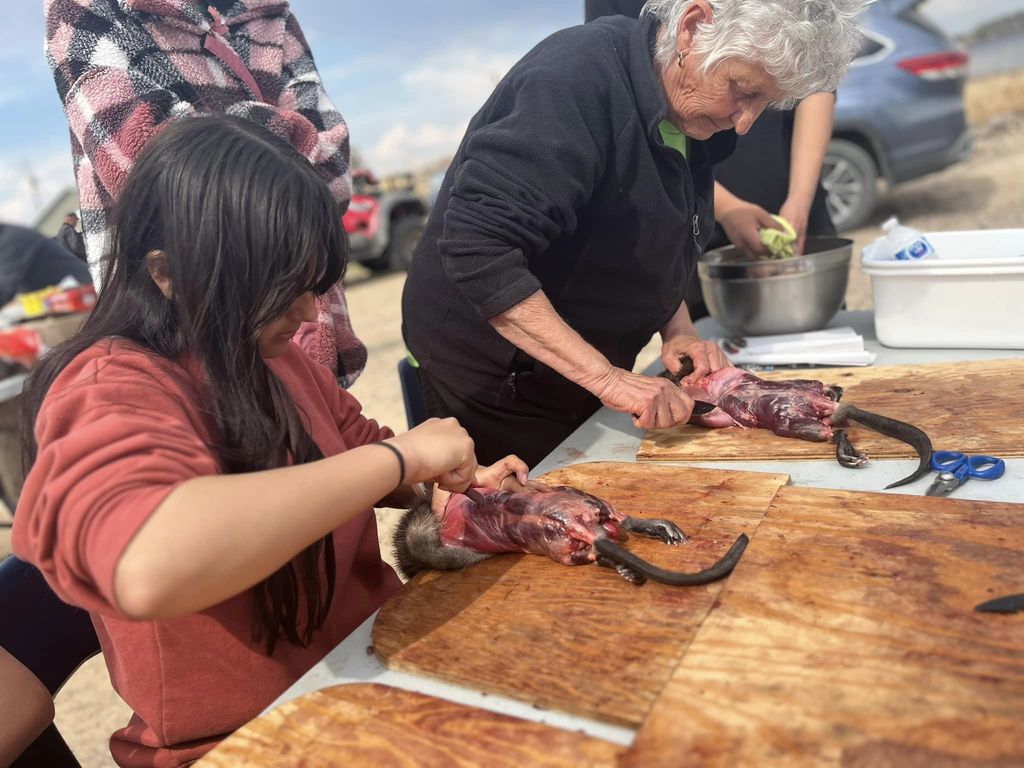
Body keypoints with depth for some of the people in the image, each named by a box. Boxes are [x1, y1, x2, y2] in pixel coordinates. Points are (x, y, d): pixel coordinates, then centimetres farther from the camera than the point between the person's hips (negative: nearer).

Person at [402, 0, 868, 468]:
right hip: (494, 389, -7)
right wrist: (606, 377, -34)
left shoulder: (689, 117, 1)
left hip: (582, 380, 8)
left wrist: (678, 329, -4)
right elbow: (478, 249, -34)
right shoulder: (576, 79, -25)